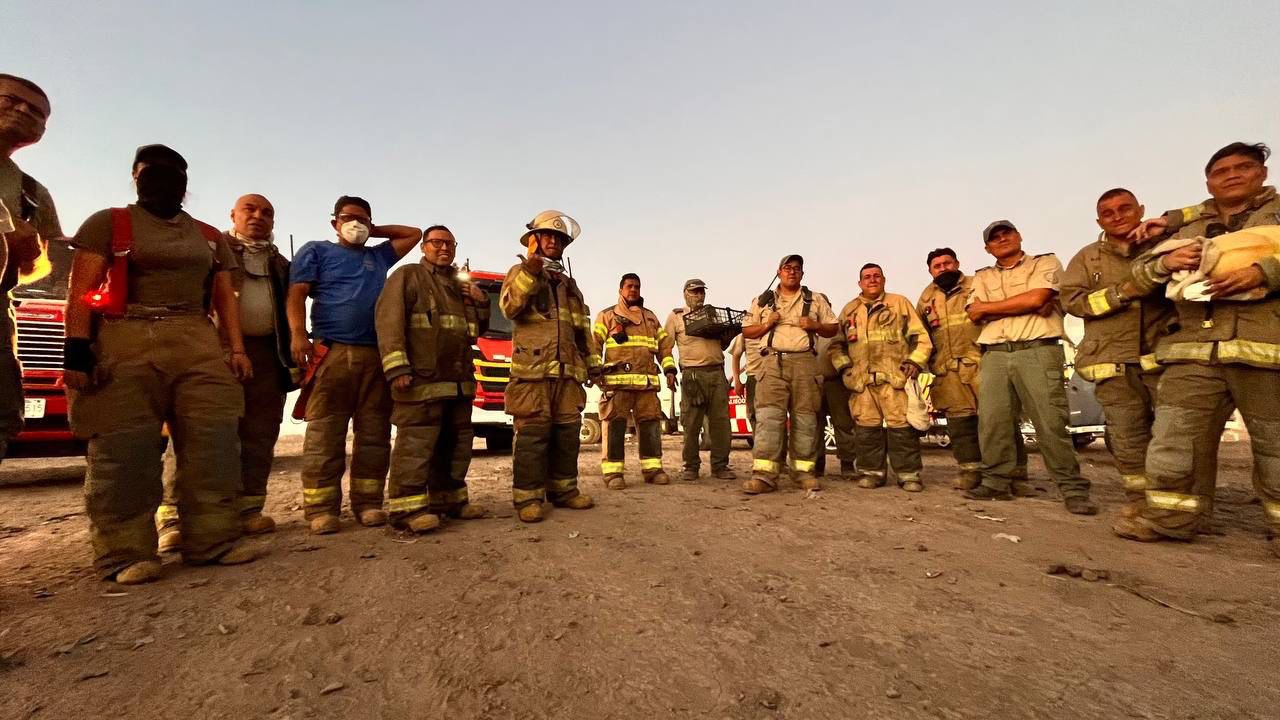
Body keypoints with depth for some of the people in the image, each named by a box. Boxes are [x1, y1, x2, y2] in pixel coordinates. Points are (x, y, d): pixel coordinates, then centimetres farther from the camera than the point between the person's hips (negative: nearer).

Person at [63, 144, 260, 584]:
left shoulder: (209, 237, 22)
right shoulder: (109, 223, 11)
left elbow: (225, 297, 18)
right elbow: (82, 291, 1)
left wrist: (236, 347, 6)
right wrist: (76, 347, -11)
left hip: (198, 344, 3)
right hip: (125, 341, -3)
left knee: (213, 442, -4)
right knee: (123, 450, -7)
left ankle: (212, 540, 1)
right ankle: (126, 554, -1)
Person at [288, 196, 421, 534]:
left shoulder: (379, 256, 26)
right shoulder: (316, 251, 15)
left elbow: (414, 233, 36)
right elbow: (296, 294, 2)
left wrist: (375, 231, 28)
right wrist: (298, 334, -13)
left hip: (377, 355, 4)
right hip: (332, 352, -4)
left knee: (374, 434, 1)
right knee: (325, 434, -7)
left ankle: (368, 503, 7)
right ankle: (321, 508, -2)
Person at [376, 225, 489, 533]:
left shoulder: (462, 287, 24)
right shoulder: (407, 276, 2)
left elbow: (478, 329, 29)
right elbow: (388, 320, -10)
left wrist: (481, 303, 9)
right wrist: (396, 366, -20)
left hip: (459, 380, 8)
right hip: (421, 379, -7)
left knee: (456, 442, 11)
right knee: (416, 442, -11)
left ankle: (449, 499, 22)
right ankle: (406, 507, -6)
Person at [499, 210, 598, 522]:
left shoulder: (569, 284, 24)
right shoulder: (520, 272, 9)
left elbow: (583, 328, 24)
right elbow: (510, 307, -11)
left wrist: (593, 363, 16)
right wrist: (530, 270, -19)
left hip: (568, 371, 6)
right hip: (532, 369, -5)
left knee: (568, 433, 6)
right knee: (533, 434, -8)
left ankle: (563, 489, 17)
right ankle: (528, 496, -1)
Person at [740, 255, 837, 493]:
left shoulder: (816, 300, 17)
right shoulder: (763, 301, 17)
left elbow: (832, 329, 18)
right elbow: (747, 331, 15)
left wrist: (815, 326, -2)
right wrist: (767, 324, -2)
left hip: (805, 362, 1)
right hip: (773, 362, -1)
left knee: (805, 418, 1)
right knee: (768, 416, -12)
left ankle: (804, 471, 11)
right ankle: (764, 474, -15)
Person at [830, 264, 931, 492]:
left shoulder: (900, 303, 16)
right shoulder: (849, 310, 20)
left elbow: (920, 336, 12)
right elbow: (837, 343, 21)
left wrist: (915, 361, -3)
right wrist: (843, 365, 5)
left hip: (895, 376, -2)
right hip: (861, 378, 2)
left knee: (901, 425, -7)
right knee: (866, 426, 0)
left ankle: (909, 474, 1)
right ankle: (871, 471, 9)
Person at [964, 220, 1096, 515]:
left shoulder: (1046, 263, 11)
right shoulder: (982, 278, 21)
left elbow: (1036, 298, -8)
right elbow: (974, 314, 4)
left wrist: (988, 306, 1)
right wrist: (1024, 305, -2)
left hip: (1038, 351, -3)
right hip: (994, 356, 4)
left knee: (1051, 422, -7)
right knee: (991, 422, -1)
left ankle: (1073, 489, 1)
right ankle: (996, 482, 7)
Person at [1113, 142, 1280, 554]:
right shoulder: (1186, 228, 23)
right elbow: (1139, 278, 19)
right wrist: (1165, 262, -2)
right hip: (1194, 350, 3)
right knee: (1174, 437, -2)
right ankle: (1171, 517, 7)